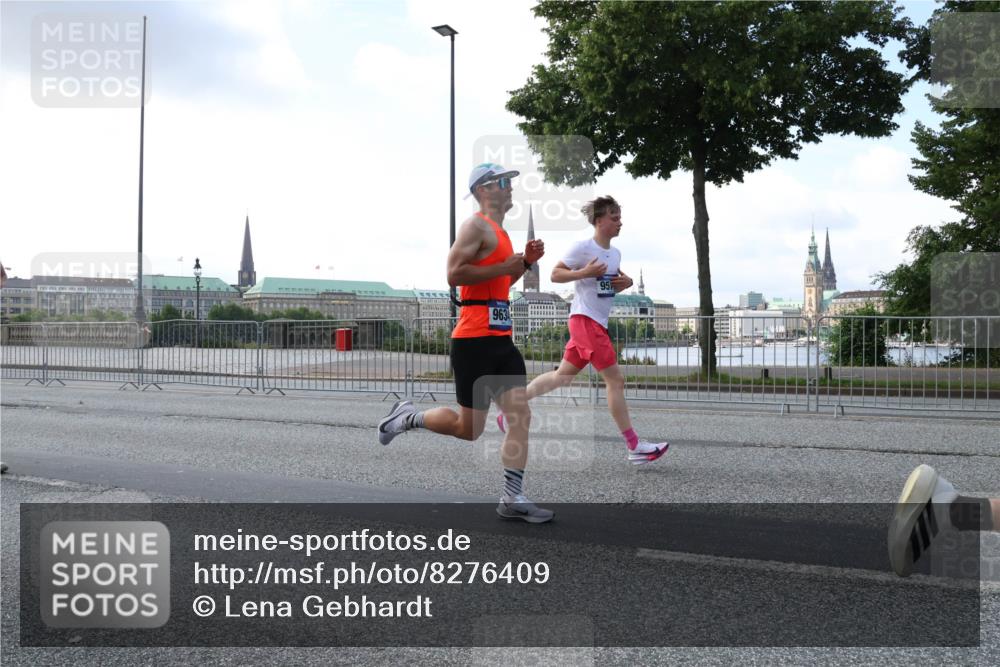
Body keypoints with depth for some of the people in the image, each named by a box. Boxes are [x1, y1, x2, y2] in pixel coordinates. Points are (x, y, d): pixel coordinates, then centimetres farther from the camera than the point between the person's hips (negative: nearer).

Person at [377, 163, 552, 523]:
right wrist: (505, 266, -18)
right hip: (474, 341, -9)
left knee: (521, 416, 1)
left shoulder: (500, 232, 20)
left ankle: (512, 499, 6)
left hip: (501, 339, 9)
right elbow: (454, 274, -21)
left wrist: (525, 262, 15)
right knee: (469, 428, -1)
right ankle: (407, 417, 21)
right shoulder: (476, 226, -9)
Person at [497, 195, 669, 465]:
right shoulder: (583, 247, -10)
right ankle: (634, 447, -5)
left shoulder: (615, 253, 13)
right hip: (585, 320, -9)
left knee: (563, 376, 15)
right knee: (616, 380, -10)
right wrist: (584, 272, -23)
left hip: (597, 323, 9)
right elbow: (555, 274, -9)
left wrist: (625, 282, 4)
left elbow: (614, 282, 26)